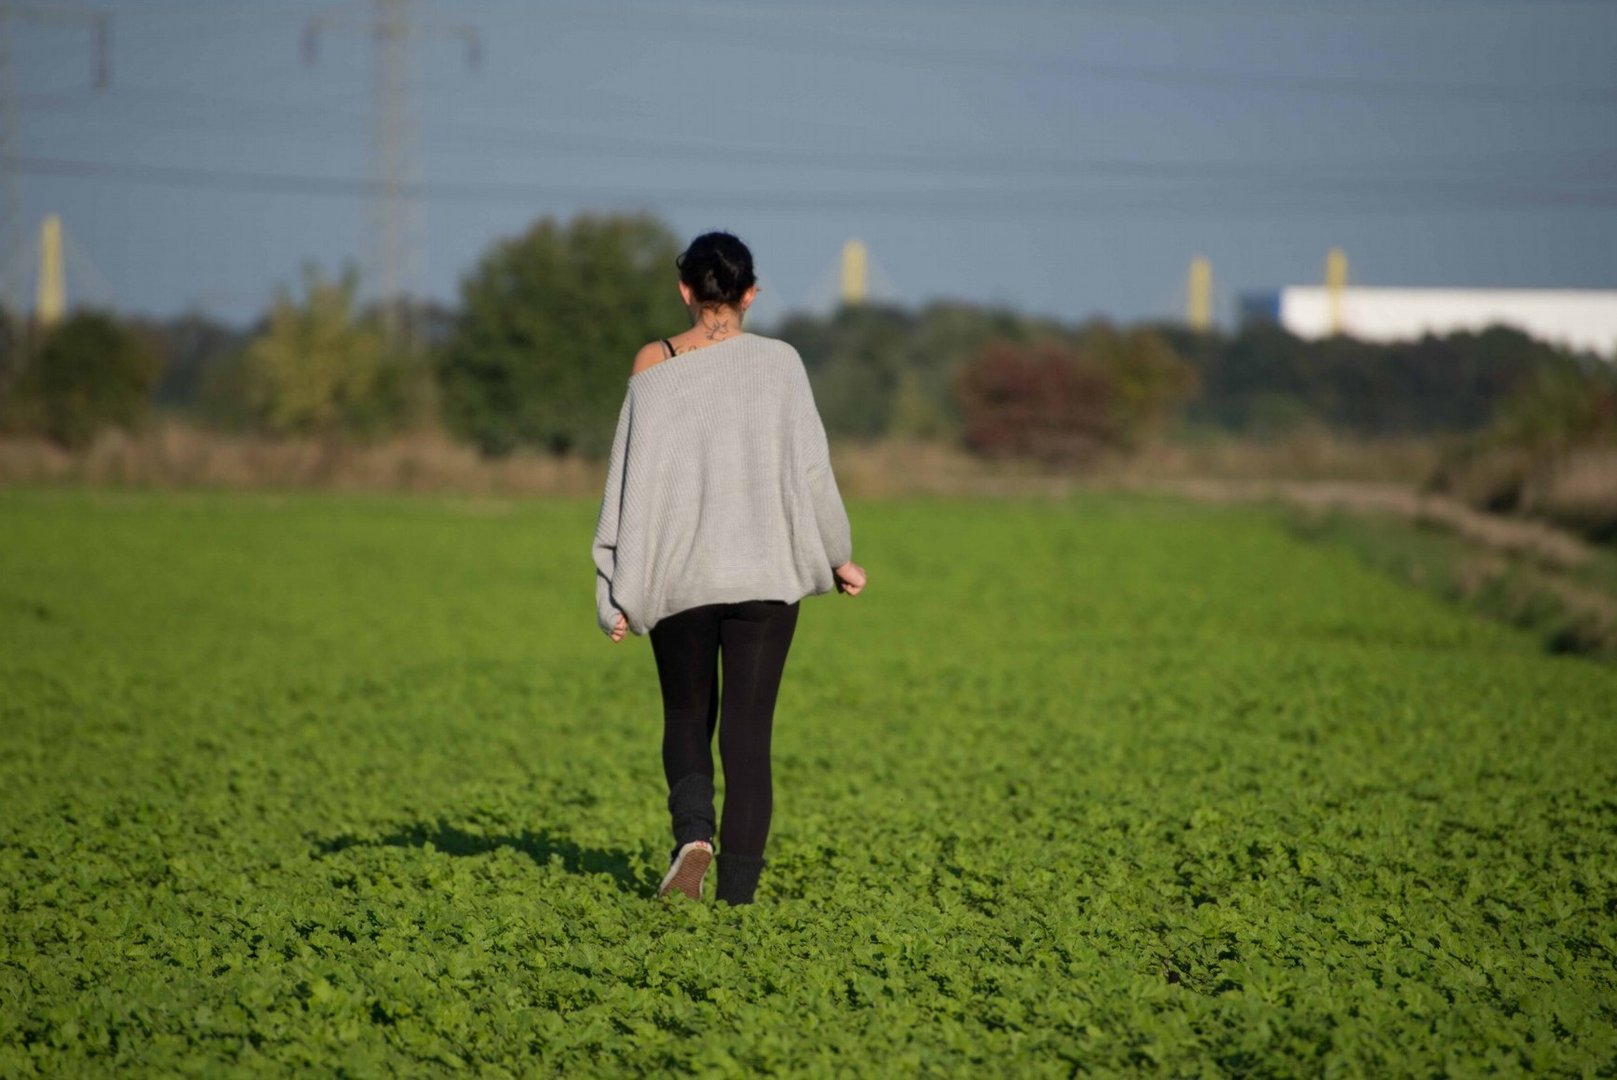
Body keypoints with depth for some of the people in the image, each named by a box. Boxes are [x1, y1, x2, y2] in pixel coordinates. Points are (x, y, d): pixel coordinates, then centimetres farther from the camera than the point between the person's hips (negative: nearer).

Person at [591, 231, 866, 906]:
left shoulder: (654, 365, -1)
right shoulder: (778, 363, -1)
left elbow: (634, 479, -3)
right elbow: (809, 469, -1)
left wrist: (618, 589, 1)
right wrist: (835, 557, 12)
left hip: (679, 575, 0)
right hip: (764, 574, 0)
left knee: (687, 718, 18)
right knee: (748, 731, 3)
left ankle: (693, 831, -7)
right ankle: (738, 889, -3)